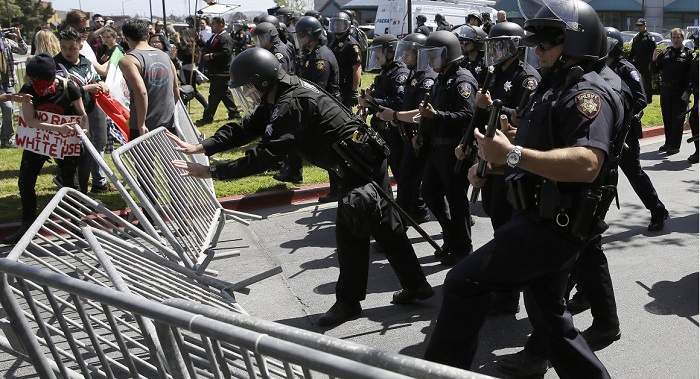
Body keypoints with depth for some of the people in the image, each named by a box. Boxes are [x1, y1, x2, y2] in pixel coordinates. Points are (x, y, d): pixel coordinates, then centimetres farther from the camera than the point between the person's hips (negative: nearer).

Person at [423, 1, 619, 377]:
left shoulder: (588, 91, -14)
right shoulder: (554, 87, 18)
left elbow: (586, 163, -31)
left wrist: (512, 154, -35)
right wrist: (492, 163, 10)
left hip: (553, 223, -11)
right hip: (542, 219, 11)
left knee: (464, 283, -14)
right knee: (548, 314, 20)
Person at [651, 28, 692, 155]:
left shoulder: (688, 54, -2)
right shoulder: (665, 53, 9)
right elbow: (654, 71, 10)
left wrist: (688, 92, -15)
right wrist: (654, 60, -9)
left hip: (680, 92, -4)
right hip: (665, 90, 4)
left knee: (677, 119, -1)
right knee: (666, 118, 12)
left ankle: (675, 145, 4)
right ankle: (668, 142, 24)